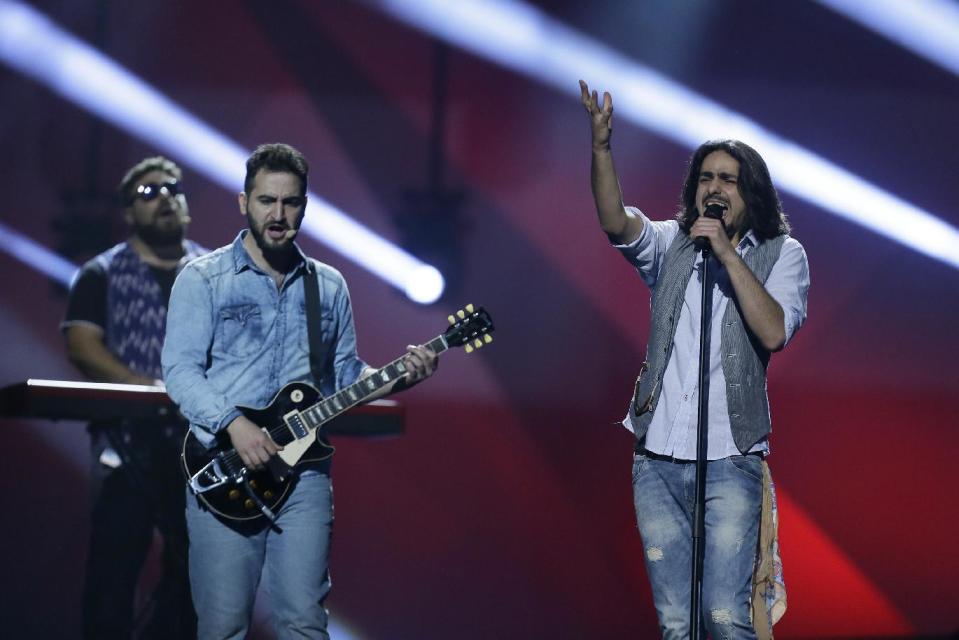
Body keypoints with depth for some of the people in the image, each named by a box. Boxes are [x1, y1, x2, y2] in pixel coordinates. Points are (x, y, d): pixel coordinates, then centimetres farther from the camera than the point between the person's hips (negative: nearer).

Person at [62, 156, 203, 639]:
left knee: (195, 569, 7)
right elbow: (82, 345, -7)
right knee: (113, 570, -5)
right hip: (130, 442, -3)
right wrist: (150, 389, -20)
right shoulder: (102, 275, 5)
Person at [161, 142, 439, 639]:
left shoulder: (329, 286, 15)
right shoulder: (203, 279, 1)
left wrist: (397, 376, 0)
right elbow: (180, 368, -7)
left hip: (305, 472, 3)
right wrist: (234, 424, -19)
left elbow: (345, 373, 19)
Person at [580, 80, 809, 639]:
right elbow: (615, 221, -9)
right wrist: (601, 144, -22)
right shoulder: (671, 245, 11)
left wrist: (728, 253, -14)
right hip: (657, 460, 3)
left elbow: (774, 332, -13)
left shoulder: (781, 255, 4)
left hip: (729, 461, -3)